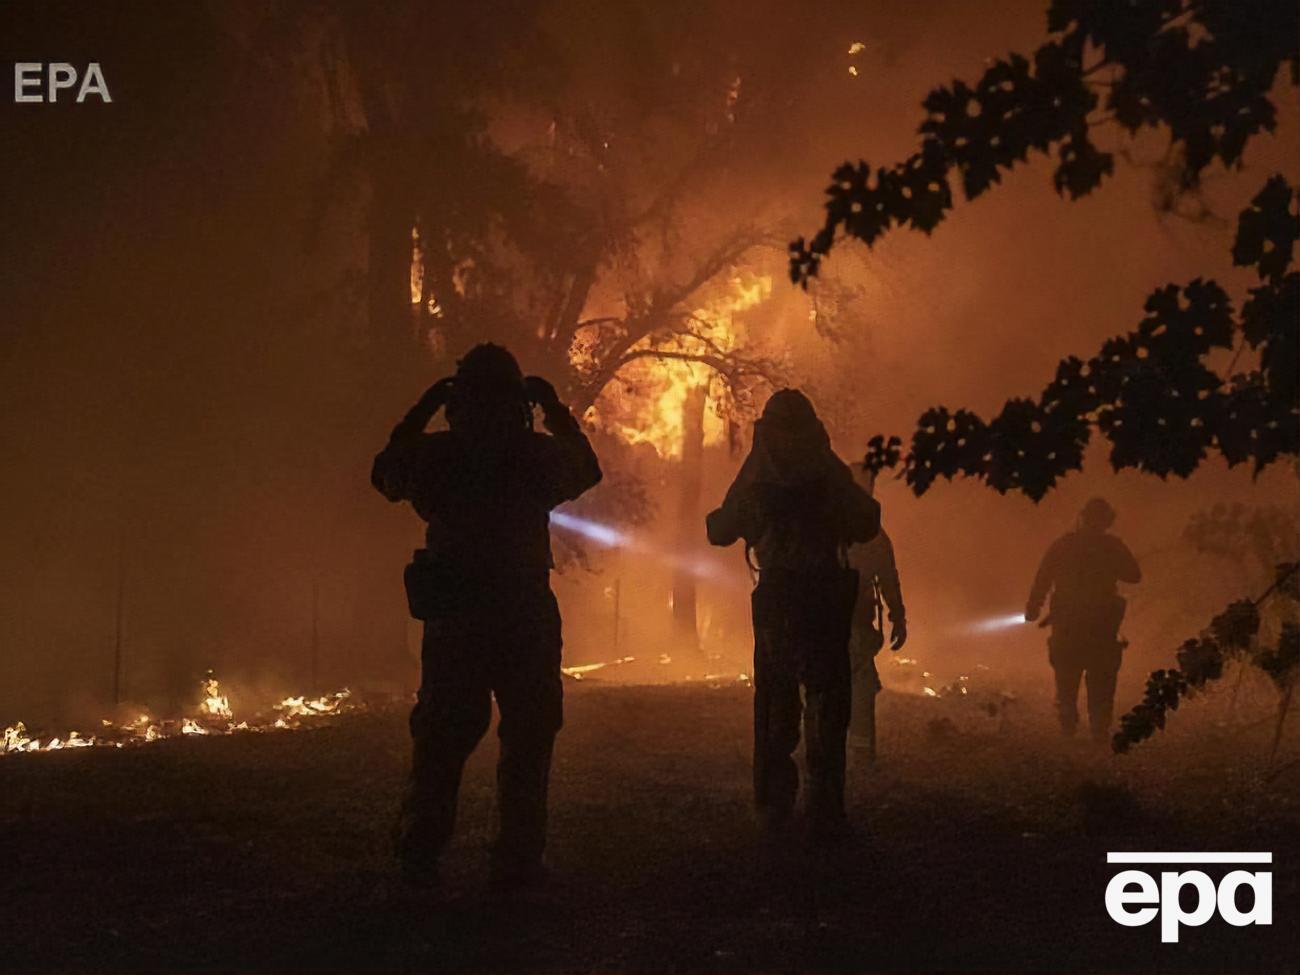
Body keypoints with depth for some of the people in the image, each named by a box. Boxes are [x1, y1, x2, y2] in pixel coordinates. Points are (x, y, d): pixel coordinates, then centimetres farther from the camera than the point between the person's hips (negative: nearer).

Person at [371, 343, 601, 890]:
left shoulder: (433, 454, -3)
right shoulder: (540, 454, -7)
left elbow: (386, 471, 19)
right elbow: (587, 470, 15)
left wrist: (422, 411, 20)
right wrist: (556, 410, 20)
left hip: (452, 618, 2)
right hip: (526, 616, -2)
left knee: (442, 735, 14)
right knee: (528, 737, 8)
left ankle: (419, 850, 14)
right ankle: (518, 860, 6)